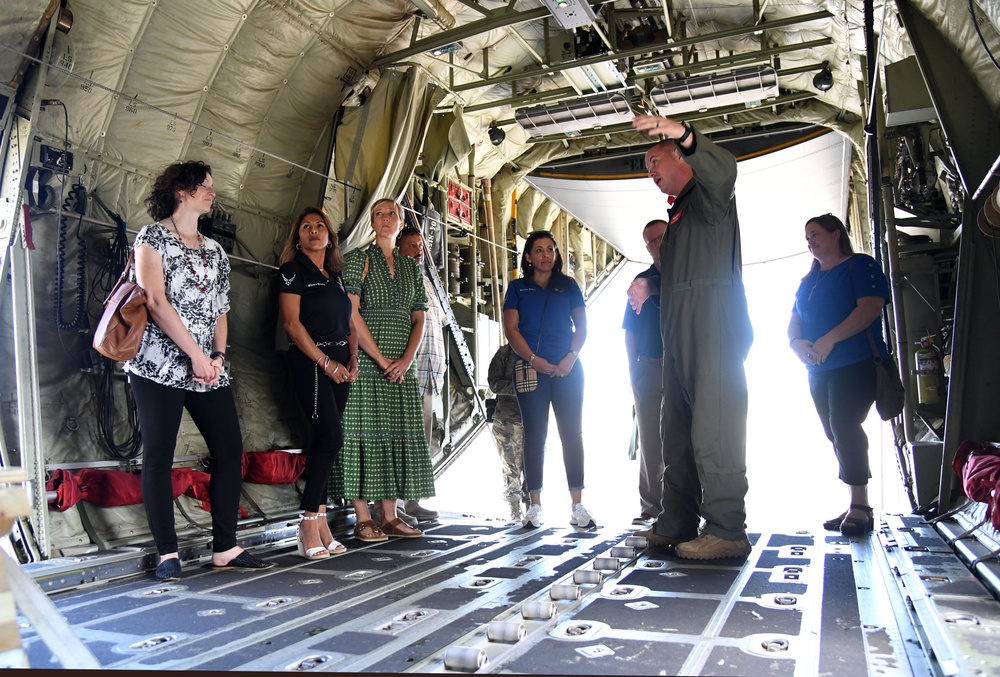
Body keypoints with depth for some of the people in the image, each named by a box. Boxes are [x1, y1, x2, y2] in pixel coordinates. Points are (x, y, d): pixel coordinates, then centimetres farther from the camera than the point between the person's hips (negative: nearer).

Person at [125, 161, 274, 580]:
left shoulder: (215, 251, 19)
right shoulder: (153, 237, 1)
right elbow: (156, 301, -10)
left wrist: (218, 356, -1)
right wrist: (196, 355, -14)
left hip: (209, 371, 6)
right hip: (159, 365, -6)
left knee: (230, 452, 1)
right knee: (159, 456, -3)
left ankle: (225, 549, 9)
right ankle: (167, 553, 6)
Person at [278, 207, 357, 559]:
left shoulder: (336, 276, 20)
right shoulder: (293, 271, 1)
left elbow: (349, 322, 19)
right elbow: (292, 322, -9)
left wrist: (353, 358, 2)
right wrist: (325, 361, -13)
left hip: (338, 364, 6)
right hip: (309, 361, -6)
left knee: (323, 439, 5)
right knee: (331, 436, -16)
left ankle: (319, 522, 8)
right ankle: (310, 525, -8)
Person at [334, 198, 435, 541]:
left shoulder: (411, 266, 15)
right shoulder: (359, 258, 0)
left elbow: (418, 319, 11)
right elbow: (352, 314, -9)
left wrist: (407, 359, -5)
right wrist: (381, 359, -13)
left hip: (401, 367, 5)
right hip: (365, 362, -5)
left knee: (397, 436, 6)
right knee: (364, 433, -4)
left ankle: (390, 517, 14)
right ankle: (363, 520, 3)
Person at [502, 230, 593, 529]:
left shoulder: (569, 286, 14)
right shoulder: (518, 288, 11)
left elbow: (582, 326, 8)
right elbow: (511, 328, 2)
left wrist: (571, 357, -9)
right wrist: (534, 360, -11)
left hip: (568, 369, 1)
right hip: (531, 369, -1)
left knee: (572, 433, -1)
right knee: (535, 435, -1)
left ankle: (577, 505, 2)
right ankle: (535, 505, 2)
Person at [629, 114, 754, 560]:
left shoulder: (709, 194, 4)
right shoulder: (677, 215, 30)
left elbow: (723, 170, -22)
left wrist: (685, 136, -38)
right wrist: (648, 285, 15)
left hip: (713, 323, -9)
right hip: (678, 335, 10)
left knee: (712, 427, -14)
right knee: (676, 428, 8)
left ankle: (726, 530, -12)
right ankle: (678, 523, 14)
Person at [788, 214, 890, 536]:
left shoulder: (861, 265, -1)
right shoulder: (809, 280, 21)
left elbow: (871, 307, -15)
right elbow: (794, 321, 17)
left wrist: (830, 339, -22)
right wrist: (796, 342, -7)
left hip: (855, 364, -7)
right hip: (818, 370, 8)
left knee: (844, 427, -17)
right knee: (836, 434, 7)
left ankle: (859, 506, -11)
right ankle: (857, 507, 13)